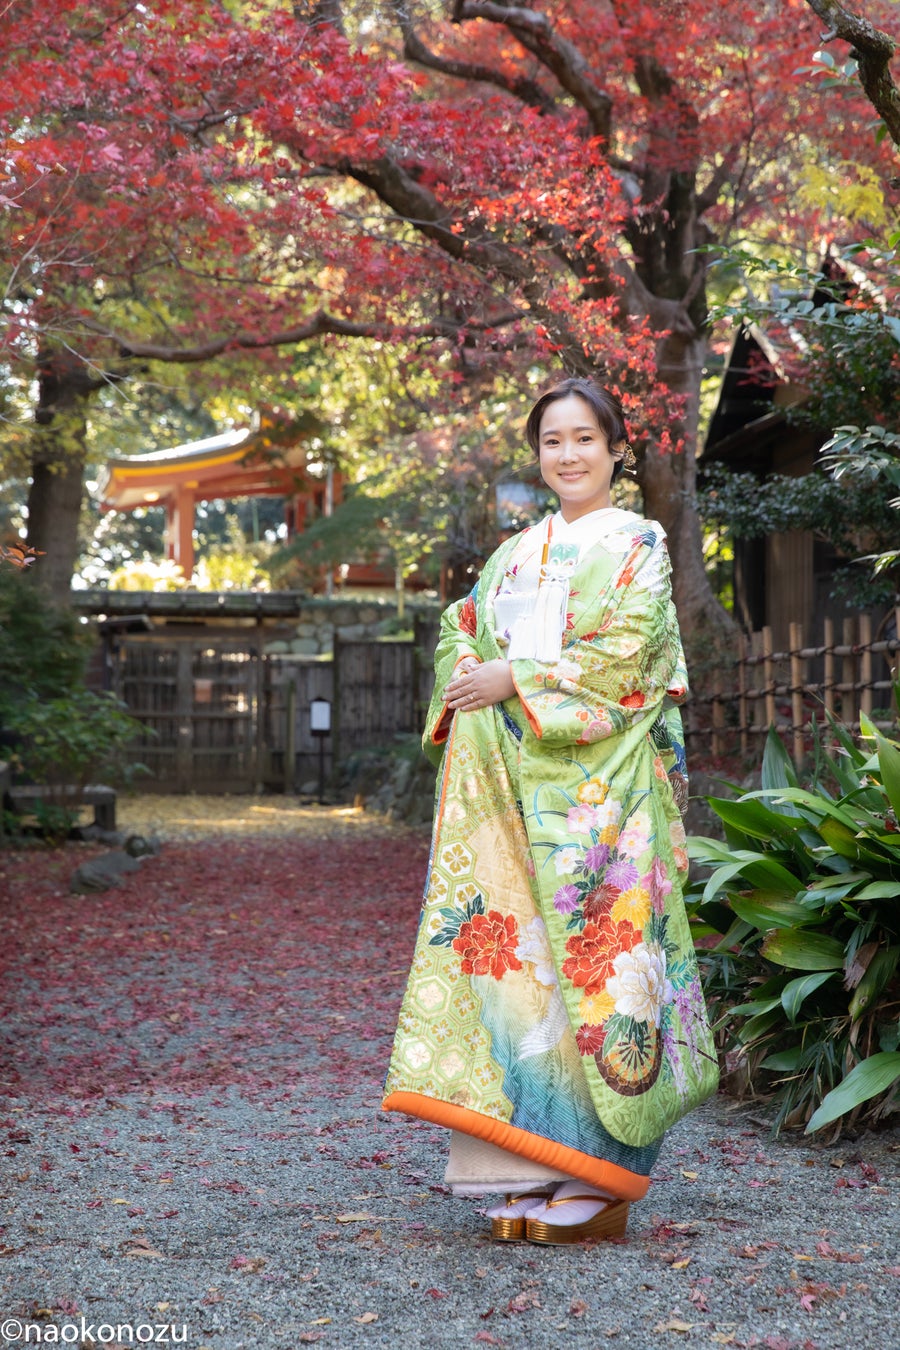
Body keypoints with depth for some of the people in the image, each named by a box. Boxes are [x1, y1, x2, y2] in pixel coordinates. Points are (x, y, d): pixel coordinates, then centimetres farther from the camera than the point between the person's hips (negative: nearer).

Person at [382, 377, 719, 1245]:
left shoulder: (637, 543, 4)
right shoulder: (515, 553, 21)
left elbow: (625, 650, -9)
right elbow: (463, 637, 18)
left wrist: (514, 680, -11)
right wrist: (469, 685, -4)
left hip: (598, 779, -5)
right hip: (512, 777, 5)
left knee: (594, 946, -8)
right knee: (513, 941, -1)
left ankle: (601, 1179, -2)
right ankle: (534, 1170, 4)